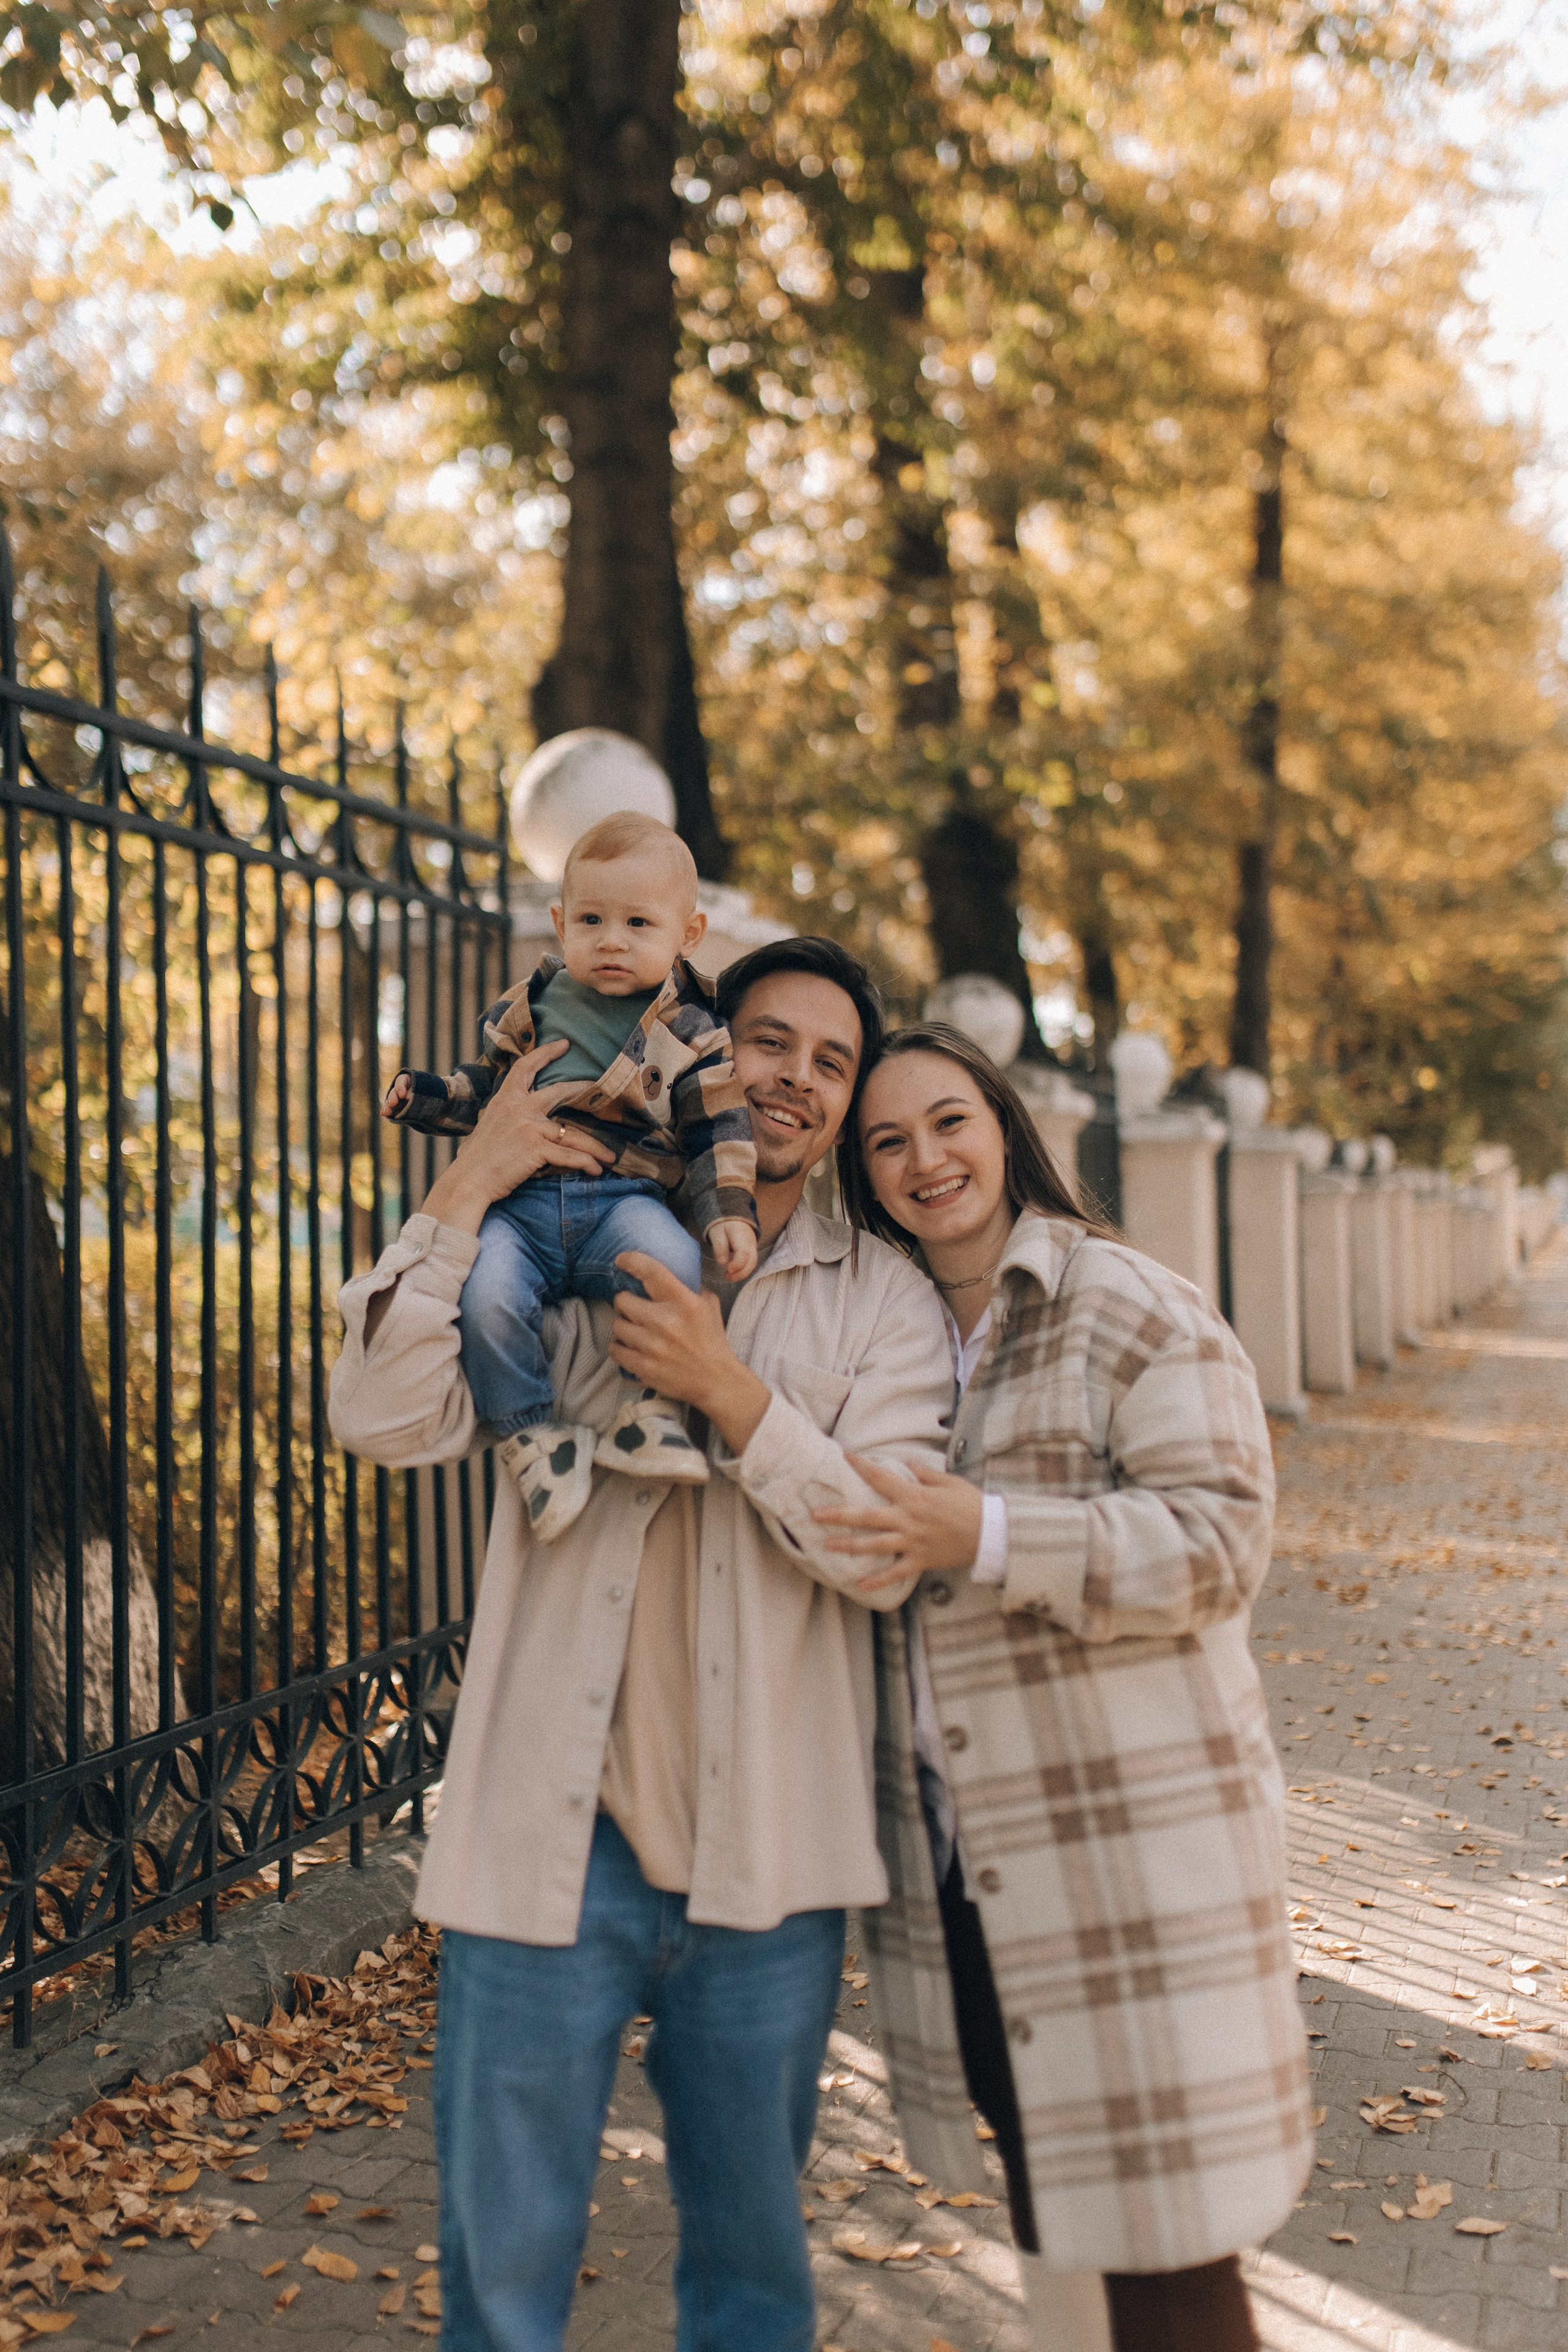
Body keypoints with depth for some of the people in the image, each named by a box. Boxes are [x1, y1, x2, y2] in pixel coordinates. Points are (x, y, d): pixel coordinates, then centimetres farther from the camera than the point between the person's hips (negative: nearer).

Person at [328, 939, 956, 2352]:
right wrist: (465, 1195, -15)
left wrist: (733, 1397, -18)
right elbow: (387, 1422, -12)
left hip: (767, 1863, 1)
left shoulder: (883, 1303, 5)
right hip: (554, 1844, -1)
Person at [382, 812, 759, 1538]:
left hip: (625, 1199, -2)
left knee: (670, 1263, -35)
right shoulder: (530, 1008, 16)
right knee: (485, 1294, -28)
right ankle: (531, 1435, -8)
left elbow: (718, 1136, 8)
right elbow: (483, 1089, 27)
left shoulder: (690, 1034, 9)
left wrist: (729, 1212, -7)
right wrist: (424, 1096, 10)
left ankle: (650, 1411, -15)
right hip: (519, 1201, 2)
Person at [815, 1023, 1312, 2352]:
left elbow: (1221, 1539, -18)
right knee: (1042, 2188, 18)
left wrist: (984, 1533, -27)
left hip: (1134, 1832, -6)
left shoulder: (1133, 1313, -9)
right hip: (962, 1848, 7)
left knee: (1155, 2211, -1)